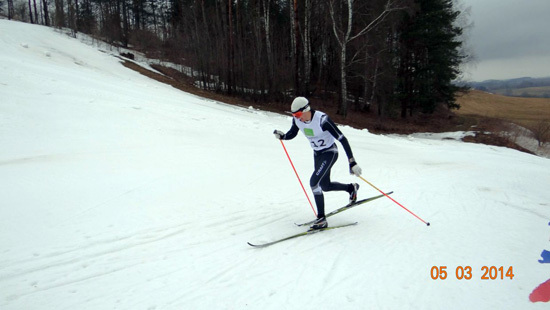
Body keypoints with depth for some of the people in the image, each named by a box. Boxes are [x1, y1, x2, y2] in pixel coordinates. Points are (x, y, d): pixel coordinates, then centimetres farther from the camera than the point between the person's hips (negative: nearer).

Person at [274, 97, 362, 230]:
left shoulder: (322, 119, -31)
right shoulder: (297, 120, -12)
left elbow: (342, 139, -29)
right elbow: (292, 134, 6)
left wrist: (352, 162, -32)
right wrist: (282, 136, -18)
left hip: (330, 153, -8)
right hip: (317, 154, 8)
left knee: (314, 182, -23)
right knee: (325, 186, 18)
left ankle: (322, 219, -12)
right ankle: (351, 187, 45)